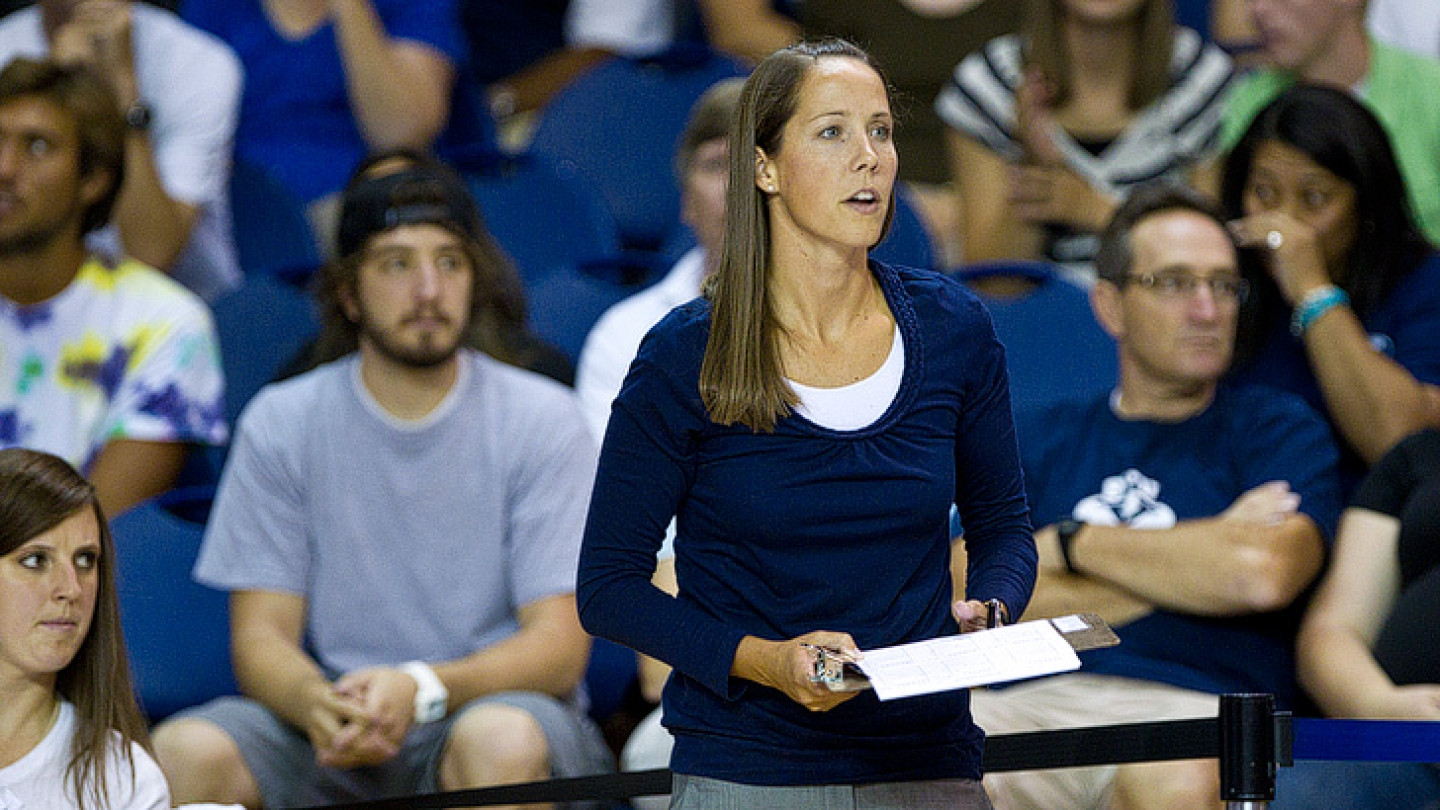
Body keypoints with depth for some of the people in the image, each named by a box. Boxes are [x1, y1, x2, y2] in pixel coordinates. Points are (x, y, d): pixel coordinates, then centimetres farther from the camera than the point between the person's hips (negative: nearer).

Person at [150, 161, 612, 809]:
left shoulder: (541, 419, 1)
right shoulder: (281, 423, 6)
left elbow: (560, 646, -6)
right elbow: (262, 637, 1)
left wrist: (422, 689, -26)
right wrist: (319, 705, -25)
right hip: (331, 741, 2)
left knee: (499, 741, -37)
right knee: (187, 752, -28)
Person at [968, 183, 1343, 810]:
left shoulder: (1278, 430, 16)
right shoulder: (1040, 442, 23)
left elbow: (1263, 575, -5)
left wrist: (1075, 542, 5)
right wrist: (1192, 564, 2)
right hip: (1029, 699, 1)